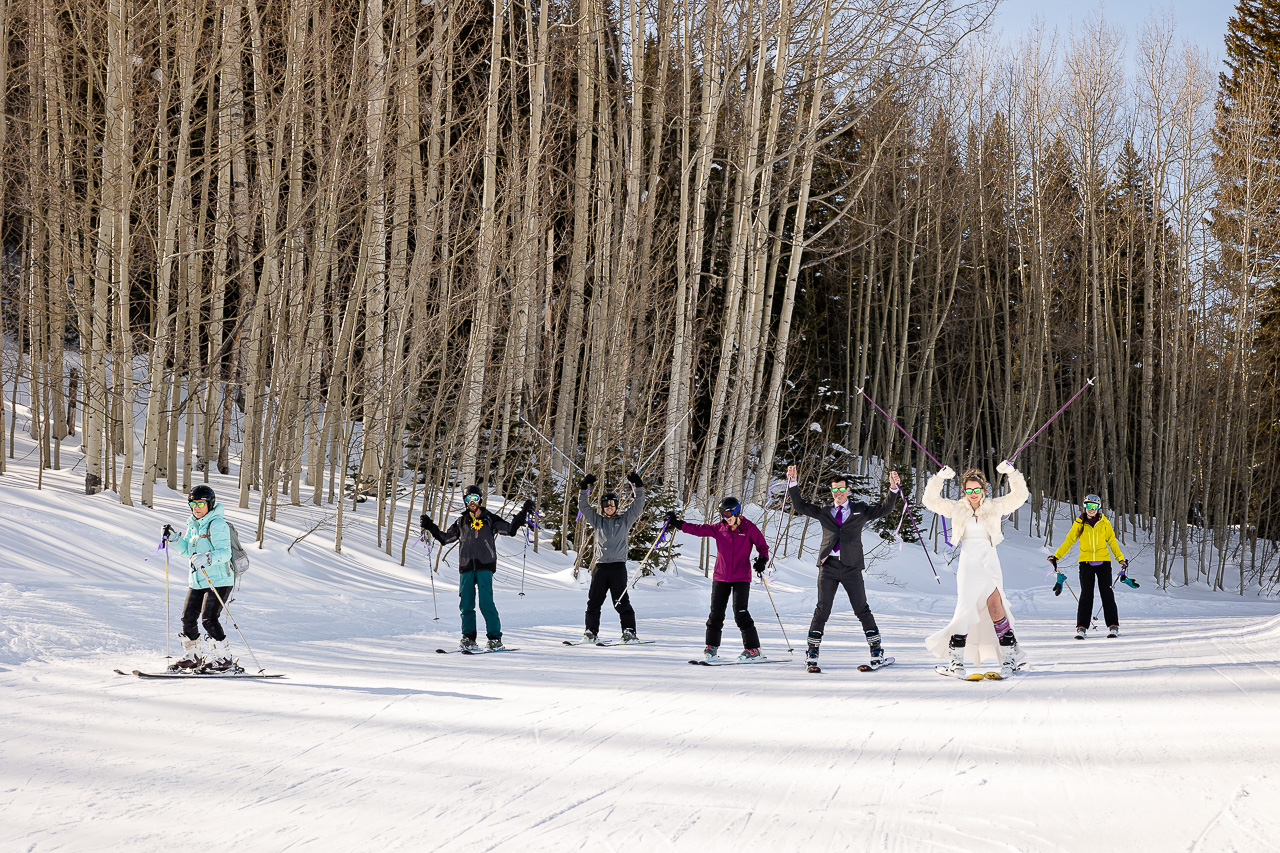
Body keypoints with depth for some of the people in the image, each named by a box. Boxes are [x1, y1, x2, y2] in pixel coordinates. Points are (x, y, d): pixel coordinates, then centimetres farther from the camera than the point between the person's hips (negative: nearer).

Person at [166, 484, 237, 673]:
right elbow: (186, 550, 20)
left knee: (209, 619, -16)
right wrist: (173, 538, 3)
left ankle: (224, 659, -5)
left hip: (219, 580, -8)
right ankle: (192, 656, 22)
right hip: (197, 580, 8)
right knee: (188, 618, 5)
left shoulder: (217, 525, -13)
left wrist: (207, 558, -38)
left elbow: (225, 553, -22)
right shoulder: (193, 525, 13)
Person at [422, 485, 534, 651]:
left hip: (485, 566, -3)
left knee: (486, 603, -11)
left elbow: (510, 529, 5)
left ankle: (495, 638, -6)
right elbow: (445, 538, 22)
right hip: (466, 567, 3)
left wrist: (523, 514, -3)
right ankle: (468, 638, 9)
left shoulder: (489, 519, 9)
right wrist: (430, 527, 14)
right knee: (466, 604, 1)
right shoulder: (461, 522, 16)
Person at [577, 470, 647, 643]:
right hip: (600, 565, 2)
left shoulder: (624, 520, 13)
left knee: (621, 601, -8)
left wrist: (638, 487, 0)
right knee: (594, 600, 3)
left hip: (618, 565, -2)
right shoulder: (597, 521, 16)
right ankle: (591, 631, 11)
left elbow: (638, 506, 8)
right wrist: (583, 488, 3)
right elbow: (584, 507, 12)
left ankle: (629, 632, -6)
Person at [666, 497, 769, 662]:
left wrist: (762, 560, -20)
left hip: (741, 578, -4)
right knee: (716, 612, 4)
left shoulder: (749, 529, -5)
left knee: (740, 613, -12)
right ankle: (712, 645, 18)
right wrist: (677, 523, 6)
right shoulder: (718, 529, 3)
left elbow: (763, 546, -1)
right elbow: (698, 529, 9)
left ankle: (753, 648, -4)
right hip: (721, 577, 4)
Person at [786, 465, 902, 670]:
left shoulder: (860, 510, 11)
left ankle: (876, 649, 4)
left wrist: (894, 489, -9)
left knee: (861, 609, -1)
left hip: (851, 566, -1)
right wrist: (793, 484, 7)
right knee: (822, 609, 0)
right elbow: (800, 506, 16)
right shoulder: (824, 511, 15)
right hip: (828, 565, 1)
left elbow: (883, 509, 5)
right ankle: (812, 651, 6)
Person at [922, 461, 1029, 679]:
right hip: (967, 567, 1)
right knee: (965, 612, -6)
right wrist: (939, 479, -3)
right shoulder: (956, 508, 10)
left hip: (990, 565, -1)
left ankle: (1010, 657, -11)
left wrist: (1011, 473, -9)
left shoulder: (995, 507, 8)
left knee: (995, 608, -15)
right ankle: (955, 662, 1)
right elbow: (931, 501, 9)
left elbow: (1019, 496, 3)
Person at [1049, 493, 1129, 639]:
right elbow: (1068, 542, 8)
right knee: (1086, 595, -6)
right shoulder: (1079, 524, 5)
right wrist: (1056, 556, 0)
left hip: (1103, 561, 0)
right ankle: (1081, 627, -3)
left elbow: (1112, 542, 13)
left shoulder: (1104, 523, 6)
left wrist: (1121, 558, 6)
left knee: (1107, 593, -4)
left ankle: (1113, 626, 0)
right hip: (1086, 562, 0)